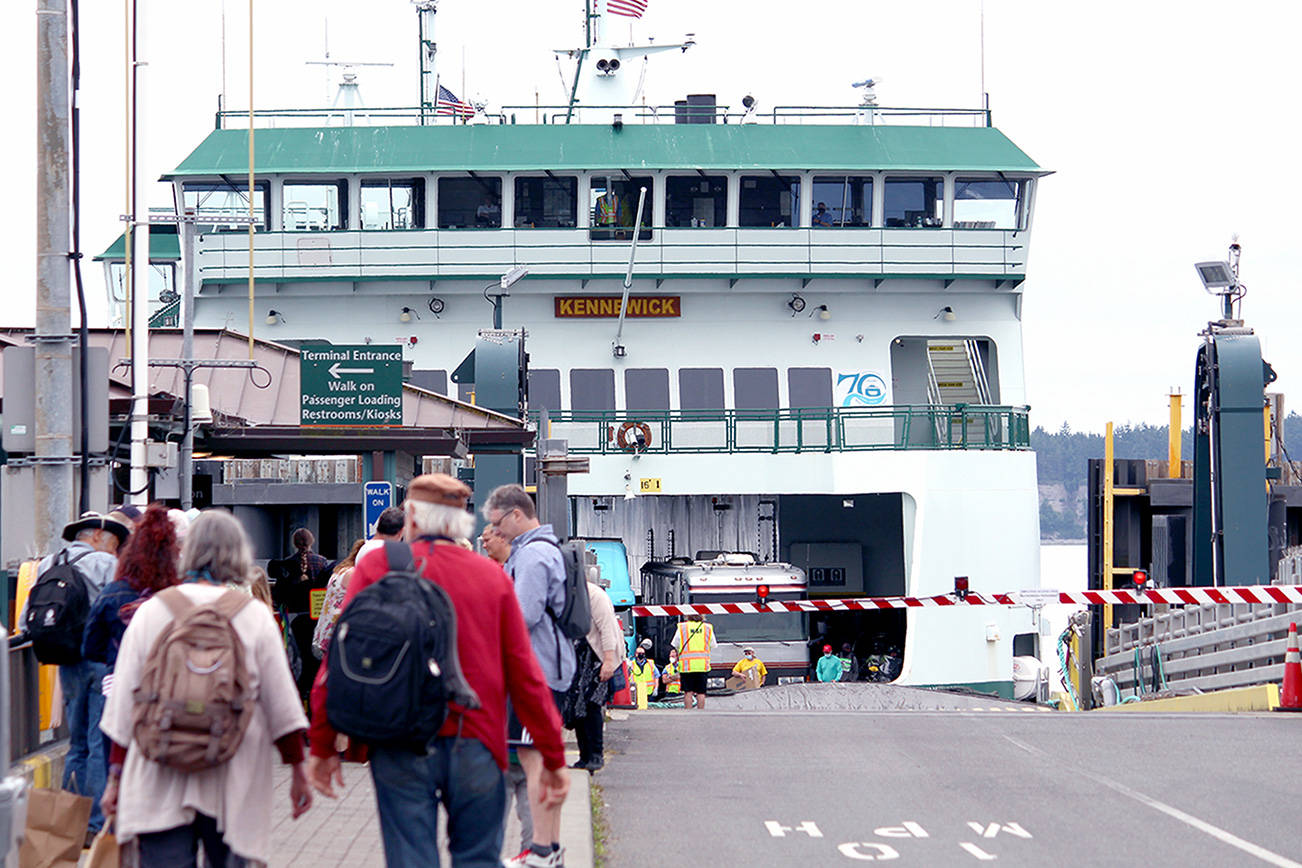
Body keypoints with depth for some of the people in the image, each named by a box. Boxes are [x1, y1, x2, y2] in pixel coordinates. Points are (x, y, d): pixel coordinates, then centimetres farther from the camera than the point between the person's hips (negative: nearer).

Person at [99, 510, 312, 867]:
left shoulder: (150, 612, 3)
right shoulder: (256, 616, 0)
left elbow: (123, 703, 6)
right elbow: (282, 706, 1)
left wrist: (117, 774, 15)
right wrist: (298, 770, 11)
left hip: (158, 784, 1)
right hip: (232, 784, 0)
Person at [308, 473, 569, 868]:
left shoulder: (376, 566, -1)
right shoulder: (493, 576, 4)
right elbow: (525, 674, 3)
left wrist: (322, 746, 5)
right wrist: (553, 757, 9)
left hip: (399, 749, -1)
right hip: (474, 746, 1)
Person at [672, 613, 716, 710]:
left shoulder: (682, 627, -1)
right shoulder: (708, 628, 4)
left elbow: (675, 646, 5)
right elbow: (713, 646, 11)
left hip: (687, 665, -1)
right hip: (703, 665, 1)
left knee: (688, 692, 2)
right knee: (701, 692, 5)